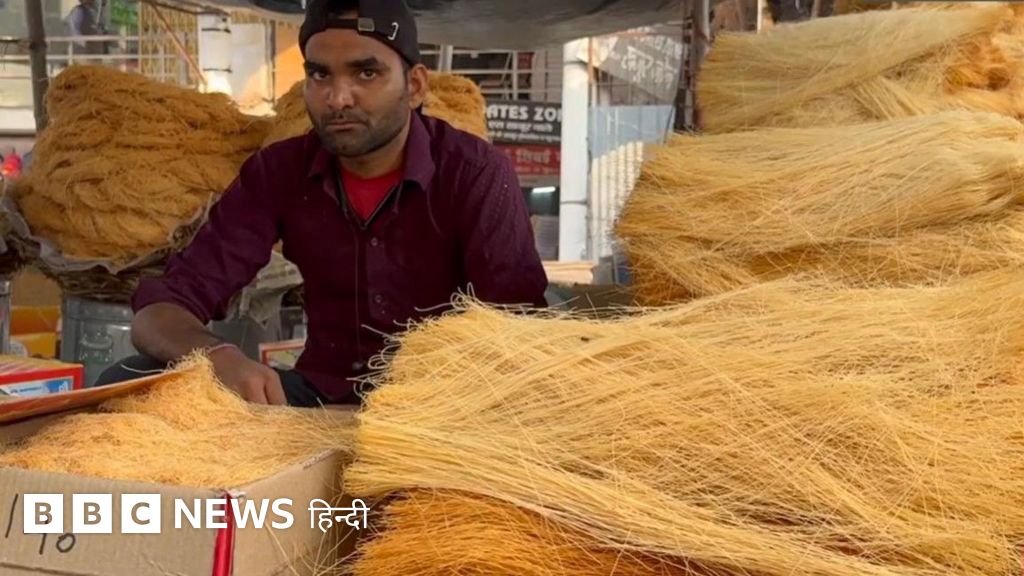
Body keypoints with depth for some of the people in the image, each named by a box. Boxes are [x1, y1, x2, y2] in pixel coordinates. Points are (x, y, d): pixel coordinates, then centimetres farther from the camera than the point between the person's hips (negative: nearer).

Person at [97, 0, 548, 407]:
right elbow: (160, 309, -10)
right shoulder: (278, 172, -5)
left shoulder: (476, 175, -14)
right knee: (130, 384, -15)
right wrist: (220, 358, -34)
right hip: (323, 397, 4)